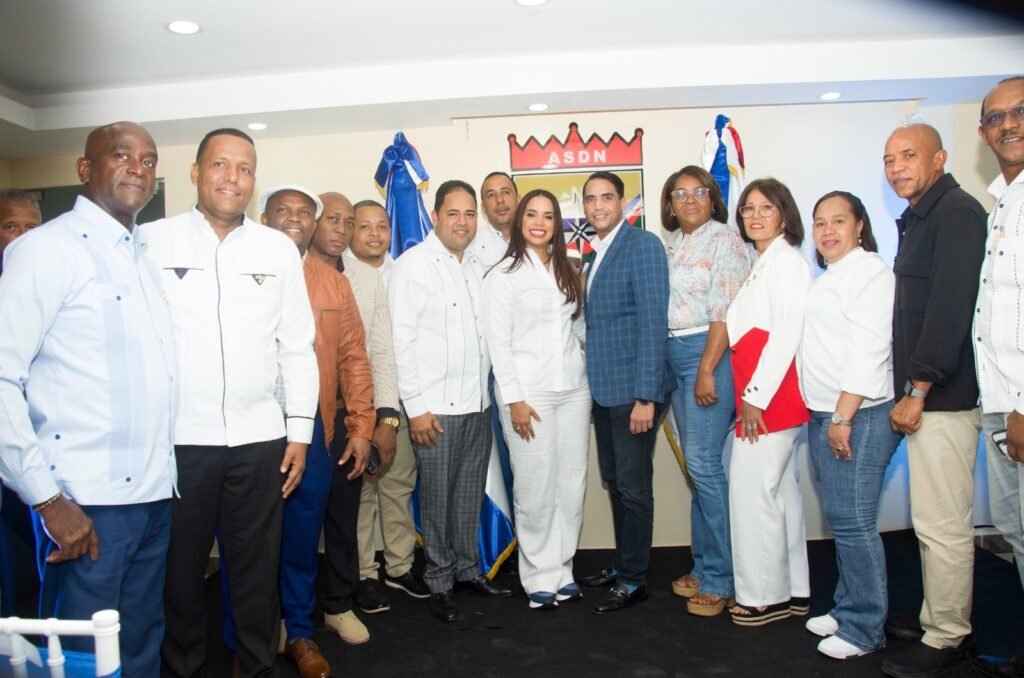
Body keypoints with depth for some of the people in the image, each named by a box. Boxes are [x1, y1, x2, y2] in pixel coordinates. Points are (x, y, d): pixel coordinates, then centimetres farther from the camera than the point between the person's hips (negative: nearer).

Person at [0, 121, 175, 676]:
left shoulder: (146, 257, 13)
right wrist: (47, 497, -16)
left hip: (155, 493, 6)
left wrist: (166, 471, 7)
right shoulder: (45, 249, -8)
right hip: (86, 501, -6)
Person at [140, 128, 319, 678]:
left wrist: (300, 428, 4)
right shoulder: (153, 241, 0)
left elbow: (297, 346, 7)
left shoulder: (279, 249, 6)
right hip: (176, 439, -1)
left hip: (259, 439, 2)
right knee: (180, 569, 12)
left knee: (257, 569, 12)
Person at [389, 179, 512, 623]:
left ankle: (467, 569, 31)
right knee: (438, 499, 4)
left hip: (478, 403, 6)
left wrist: (489, 387, 9)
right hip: (435, 407, -6)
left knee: (471, 495, 14)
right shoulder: (413, 264, -6)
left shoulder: (477, 266, 13)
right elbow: (401, 340, -11)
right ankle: (439, 581, 20)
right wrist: (416, 407, -14)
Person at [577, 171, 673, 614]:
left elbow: (653, 322, -16)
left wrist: (645, 396, -20)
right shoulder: (596, 254, 15)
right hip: (603, 388, 8)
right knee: (613, 481, 17)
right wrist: (592, 385, 11)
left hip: (633, 388, -8)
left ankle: (634, 580, 17)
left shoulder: (643, 245, -10)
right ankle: (622, 565, 32)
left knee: (633, 485, 2)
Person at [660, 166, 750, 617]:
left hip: (710, 355, -8)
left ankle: (719, 579, 5)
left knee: (703, 462, -8)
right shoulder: (671, 245, 16)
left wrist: (706, 371, -18)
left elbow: (725, 312, -14)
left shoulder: (724, 240, -6)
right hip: (676, 356, 8)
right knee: (698, 464, 12)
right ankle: (704, 567, 23)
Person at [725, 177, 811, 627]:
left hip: (772, 394, -9)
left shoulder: (787, 261, -9)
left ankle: (765, 596, 9)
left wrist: (756, 396, -17)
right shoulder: (763, 264, 18)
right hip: (758, 394, 10)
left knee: (752, 489, -4)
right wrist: (750, 395, 11)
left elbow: (787, 333, -17)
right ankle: (793, 591, 25)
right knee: (779, 489, 14)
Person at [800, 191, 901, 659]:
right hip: (825, 414, 9)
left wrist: (844, 417, -20)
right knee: (840, 519, 14)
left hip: (857, 415, -9)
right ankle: (846, 608, 25)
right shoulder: (830, 276, 20)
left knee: (853, 520, -5)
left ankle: (864, 627, 7)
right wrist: (825, 417, 16)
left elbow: (869, 350, -18)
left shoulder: (869, 271, -9)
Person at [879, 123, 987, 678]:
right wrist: (910, 389, 15)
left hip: (943, 396, -9)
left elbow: (950, 307, -19)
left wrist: (917, 389, -18)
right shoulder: (918, 218, 18)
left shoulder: (956, 212, -11)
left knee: (941, 525, -1)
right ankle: (942, 626, 27)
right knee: (936, 522, 15)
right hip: (924, 394, 10)